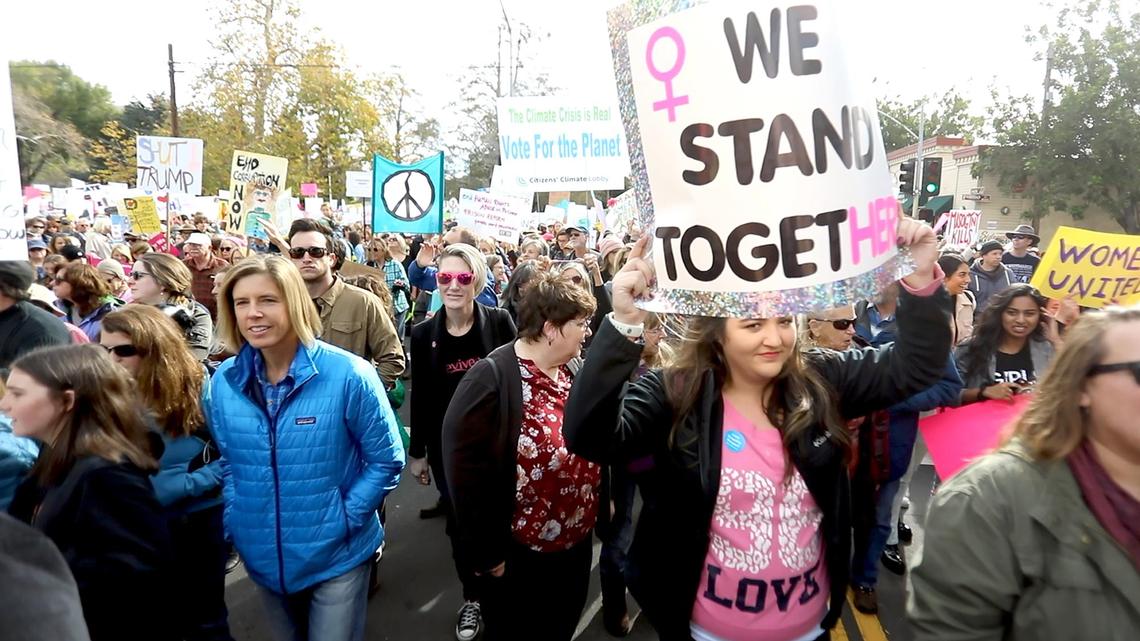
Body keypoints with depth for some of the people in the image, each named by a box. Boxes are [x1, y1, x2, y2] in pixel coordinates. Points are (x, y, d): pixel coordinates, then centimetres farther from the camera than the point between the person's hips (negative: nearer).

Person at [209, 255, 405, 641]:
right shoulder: (223, 381, -4)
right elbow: (227, 462, 10)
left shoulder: (348, 375, -18)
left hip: (336, 556, -4)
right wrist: (234, 518, -2)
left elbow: (386, 461, -11)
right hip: (262, 558, 4)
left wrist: (344, 520, -16)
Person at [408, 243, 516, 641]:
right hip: (447, 446, 2)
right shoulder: (424, 334, -4)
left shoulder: (499, 323, -9)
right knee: (460, 520, 12)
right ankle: (472, 597, 34)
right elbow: (420, 398, 3)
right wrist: (417, 452, 7)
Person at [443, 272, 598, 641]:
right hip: (519, 553, -7)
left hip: (577, 541, 7)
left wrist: (601, 503, 10)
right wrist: (486, 551, -19)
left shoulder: (571, 372, 2)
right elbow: (466, 469, -23)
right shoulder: (492, 379, -22)